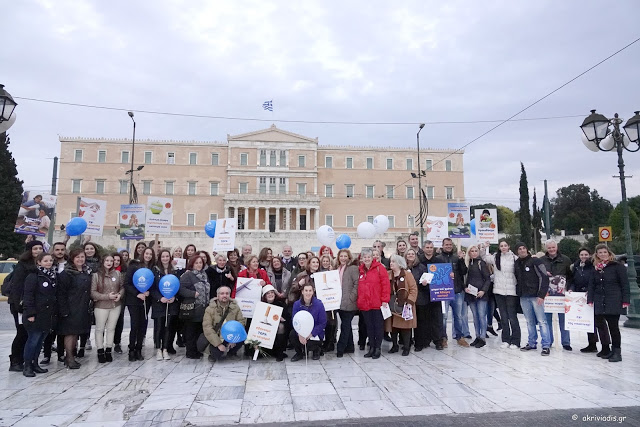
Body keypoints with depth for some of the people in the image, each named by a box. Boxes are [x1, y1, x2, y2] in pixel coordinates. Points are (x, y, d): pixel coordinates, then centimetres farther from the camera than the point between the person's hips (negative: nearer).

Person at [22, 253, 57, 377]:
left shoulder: (54, 276, 12)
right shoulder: (33, 276, -9)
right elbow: (28, 296, -13)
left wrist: (55, 312, 12)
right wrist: (30, 313, -17)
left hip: (48, 314, 7)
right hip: (36, 315, -6)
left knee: (40, 339, 12)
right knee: (33, 339, -3)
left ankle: (35, 364, 22)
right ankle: (27, 366, 8)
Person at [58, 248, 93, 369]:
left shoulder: (87, 272, 12)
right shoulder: (66, 273, -9)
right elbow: (61, 293, -12)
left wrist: (89, 305, 12)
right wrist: (64, 310, -16)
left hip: (84, 308, 6)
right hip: (71, 308, -6)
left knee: (76, 333, 12)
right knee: (70, 333, -2)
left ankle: (72, 356, 21)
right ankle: (69, 358, 6)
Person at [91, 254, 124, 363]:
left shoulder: (117, 273, 2)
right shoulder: (96, 275, -8)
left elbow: (122, 287, 10)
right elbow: (93, 292, -10)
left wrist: (120, 294, -10)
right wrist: (107, 296, -18)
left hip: (116, 306, 3)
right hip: (101, 306, -3)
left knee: (111, 328, 11)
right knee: (100, 329, 8)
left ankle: (108, 351, 22)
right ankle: (100, 352, 20)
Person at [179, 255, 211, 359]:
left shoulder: (204, 275, 15)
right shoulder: (187, 275, -7)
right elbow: (181, 288, -17)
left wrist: (208, 302, 14)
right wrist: (193, 294, -20)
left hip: (202, 308, 7)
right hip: (191, 308, -7)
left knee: (200, 330, 11)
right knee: (191, 331, 1)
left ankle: (198, 350, 22)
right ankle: (190, 352, 10)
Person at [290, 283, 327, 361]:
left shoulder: (319, 304, -14)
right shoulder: (296, 304, -7)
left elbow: (323, 323, -10)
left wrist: (311, 334, -21)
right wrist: (299, 334, -26)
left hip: (315, 332, -2)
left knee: (309, 345, -28)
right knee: (292, 335, -26)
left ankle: (316, 350, 13)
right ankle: (299, 353, 6)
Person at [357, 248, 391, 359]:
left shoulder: (379, 268, -6)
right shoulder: (360, 270, 9)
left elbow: (386, 284, -9)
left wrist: (385, 300, -13)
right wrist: (359, 301, 10)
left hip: (377, 304, -5)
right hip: (364, 304, 5)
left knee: (378, 326, 4)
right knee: (369, 326, 12)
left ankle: (378, 348, 15)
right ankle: (372, 347, 23)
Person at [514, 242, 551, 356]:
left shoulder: (535, 261, -6)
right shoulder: (516, 264, 11)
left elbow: (544, 278, -10)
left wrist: (541, 295, -15)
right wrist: (518, 293, 10)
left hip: (536, 296, -5)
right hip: (523, 297, 5)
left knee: (542, 321, -4)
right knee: (529, 322, 12)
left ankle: (546, 345, 1)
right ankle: (532, 343, 20)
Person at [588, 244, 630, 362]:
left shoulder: (618, 266, -2)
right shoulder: (596, 268, 12)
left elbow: (625, 284, -4)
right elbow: (592, 285, 13)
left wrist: (625, 300, -10)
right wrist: (590, 300, 5)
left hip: (614, 302, -5)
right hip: (600, 303, 5)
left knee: (613, 326, -2)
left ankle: (617, 352, 9)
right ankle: (612, 350, 16)